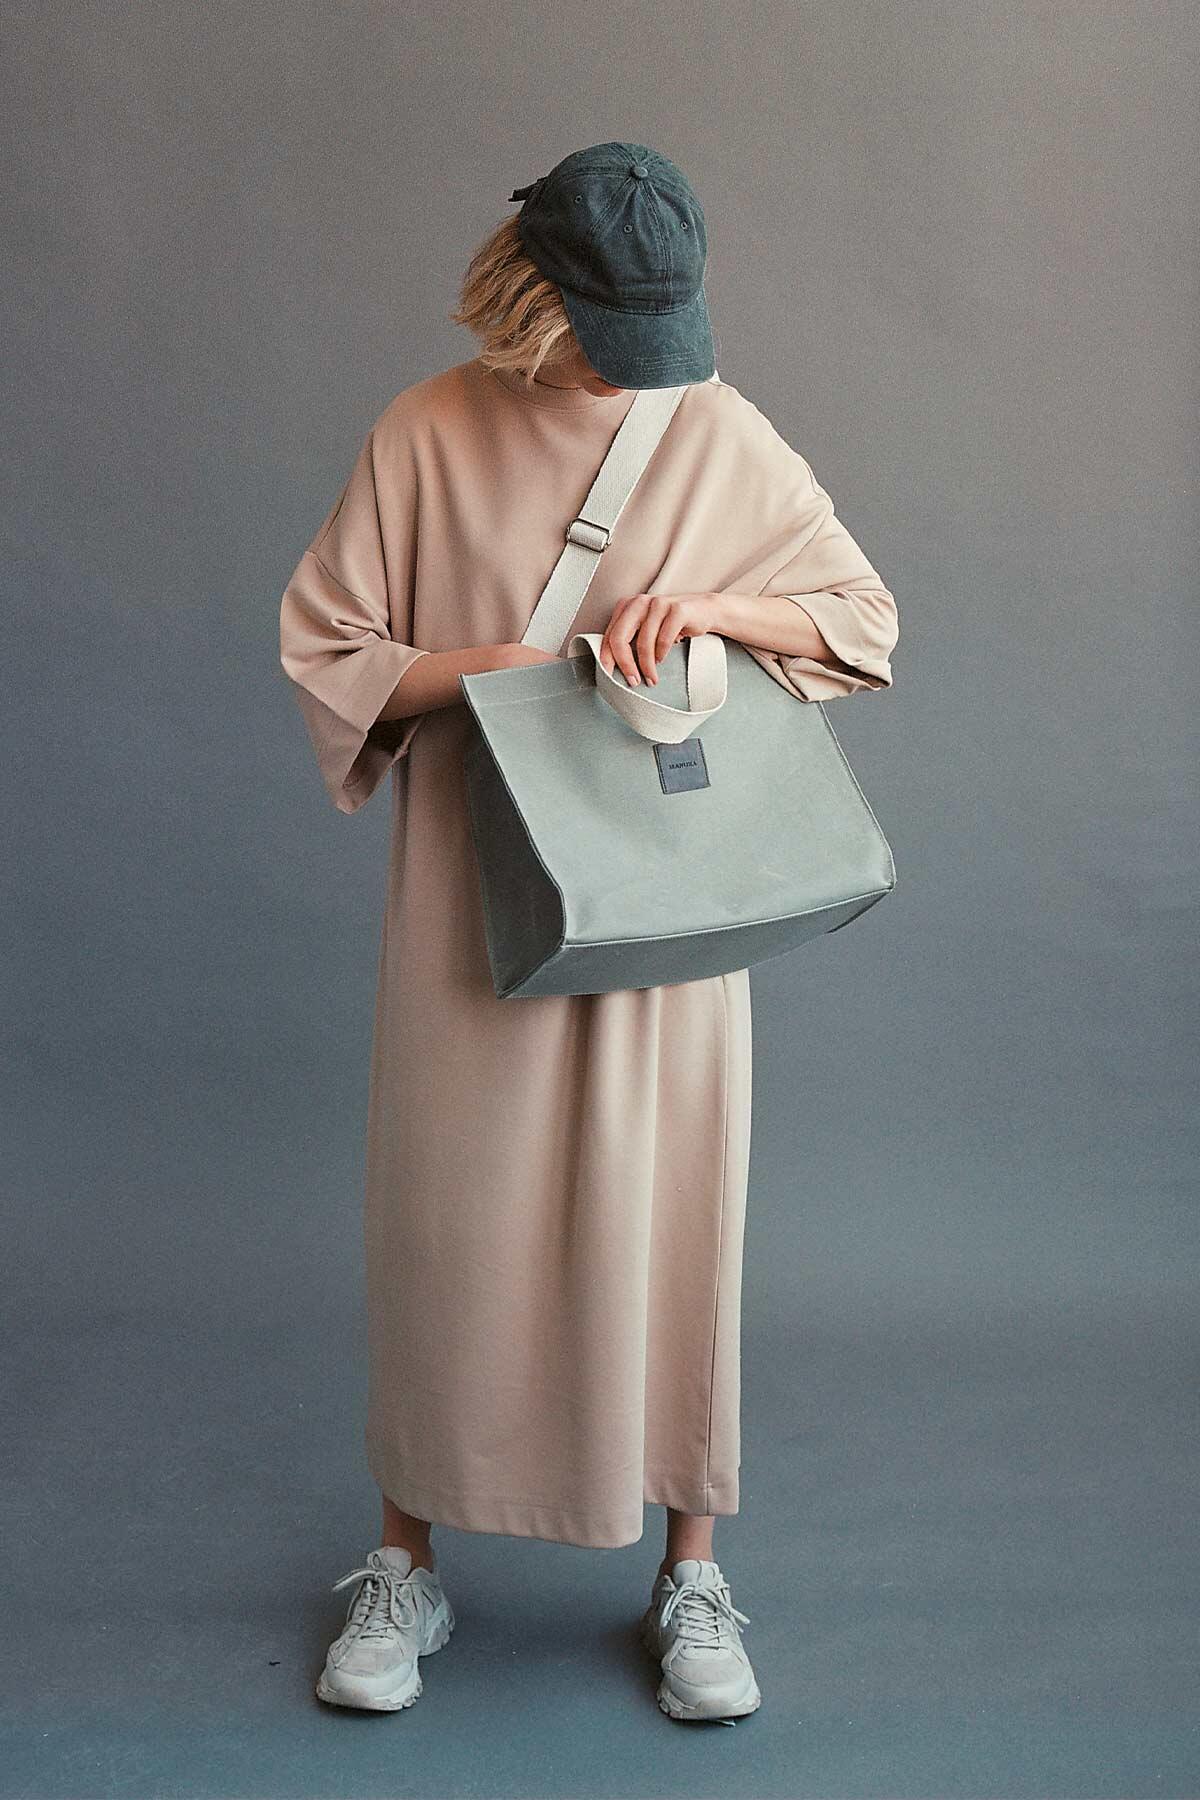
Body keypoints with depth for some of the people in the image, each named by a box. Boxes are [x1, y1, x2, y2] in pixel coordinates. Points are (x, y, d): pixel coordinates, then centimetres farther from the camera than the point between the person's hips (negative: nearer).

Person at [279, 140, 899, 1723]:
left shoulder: (721, 433, -1)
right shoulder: (427, 433, -3)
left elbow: (867, 619, 5)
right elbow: (324, 646, 1)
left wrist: (716, 604, -14)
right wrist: (479, 665, -16)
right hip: (475, 894, 0)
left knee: (670, 1211, 5)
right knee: (446, 1213, 6)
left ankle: (691, 1570, 22)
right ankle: (410, 1560, 25)